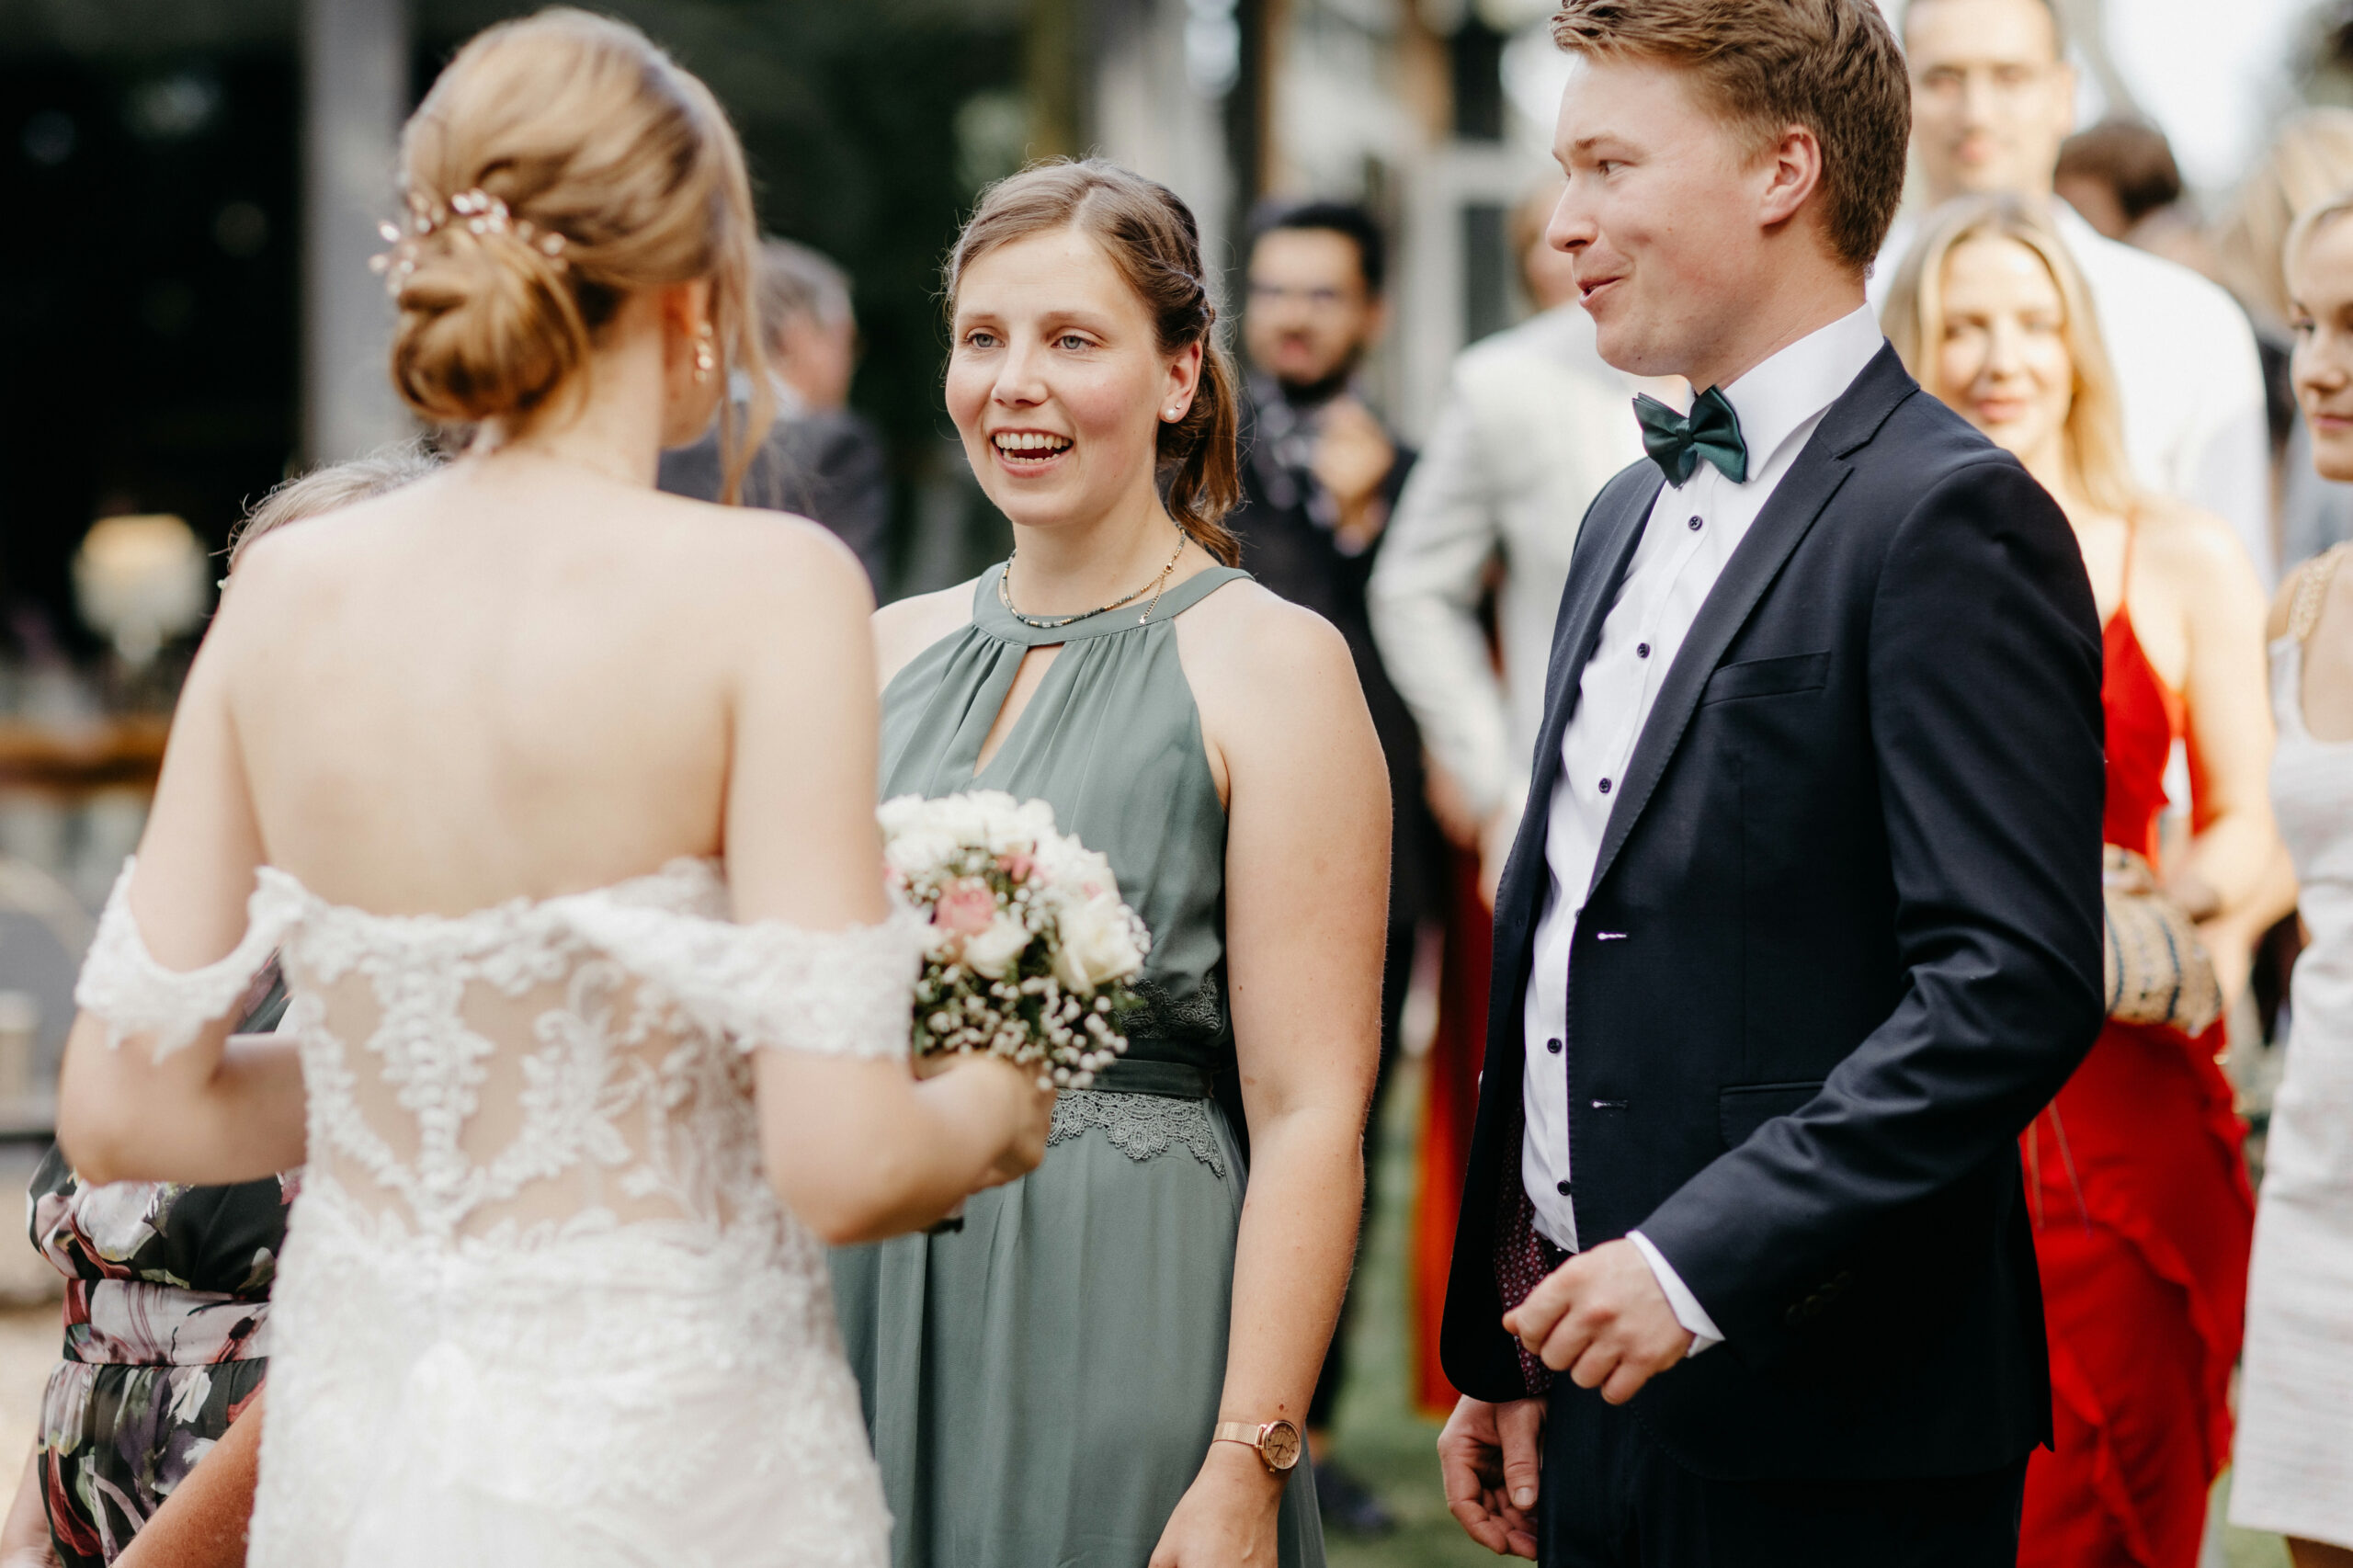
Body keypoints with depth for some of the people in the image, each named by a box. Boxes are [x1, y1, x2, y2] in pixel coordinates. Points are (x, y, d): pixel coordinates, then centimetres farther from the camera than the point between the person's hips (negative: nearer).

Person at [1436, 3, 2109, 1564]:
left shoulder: (1951, 518, -12)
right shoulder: (1634, 513, 16)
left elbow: (2016, 984, -20)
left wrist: (1703, 1260, -22)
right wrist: (1504, 1349, 16)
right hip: (1608, 1375, 8)